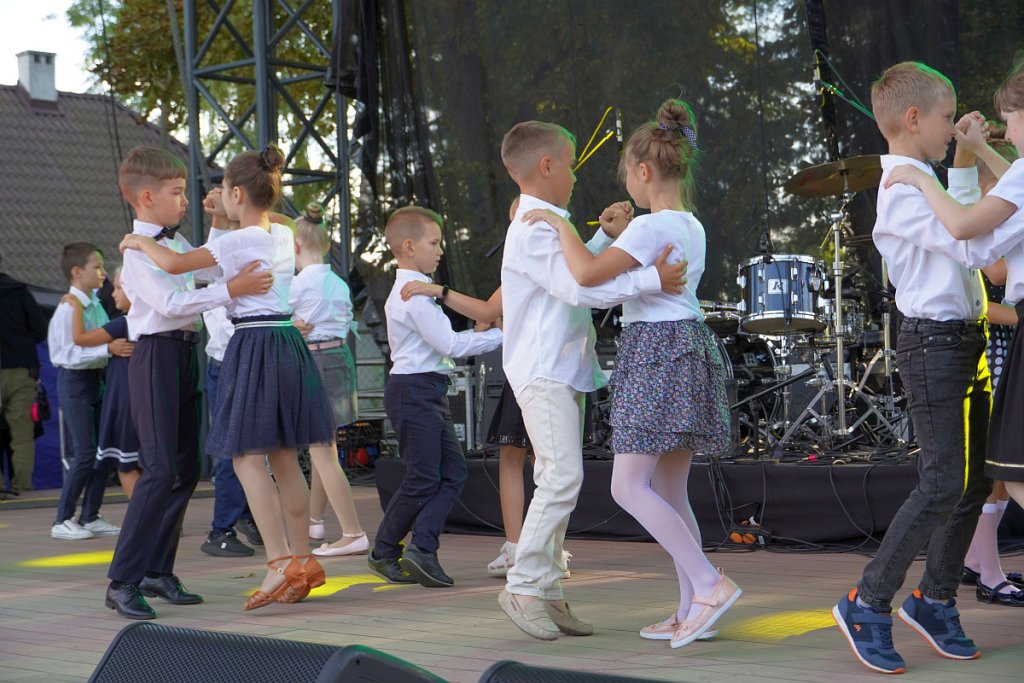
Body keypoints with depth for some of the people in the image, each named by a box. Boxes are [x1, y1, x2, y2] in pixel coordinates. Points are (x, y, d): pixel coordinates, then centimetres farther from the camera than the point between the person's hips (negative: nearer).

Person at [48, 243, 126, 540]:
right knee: (84, 453, -9)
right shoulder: (69, 308, -17)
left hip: (96, 379, 8)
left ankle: (90, 517, 17)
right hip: (74, 381, -8)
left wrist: (119, 345, 2)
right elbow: (70, 354, -23)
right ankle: (63, 520, 0)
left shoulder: (96, 303, 7)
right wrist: (108, 349, -30)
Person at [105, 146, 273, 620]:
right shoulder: (138, 250, -12)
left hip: (185, 353, 9)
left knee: (186, 469, 10)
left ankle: (158, 571, 18)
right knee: (161, 470, -15)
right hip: (155, 354, -9)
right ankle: (122, 582, -12)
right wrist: (230, 290, -29)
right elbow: (170, 302, -24)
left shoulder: (176, 242, 14)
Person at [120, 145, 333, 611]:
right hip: (288, 342, 8)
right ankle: (301, 561, 14)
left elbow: (175, 263, -19)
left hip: (254, 346, -8)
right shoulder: (283, 238, 11)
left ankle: (281, 561, -15)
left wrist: (139, 241, -2)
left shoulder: (239, 241, -13)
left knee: (247, 460, -7)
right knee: (284, 460, 11)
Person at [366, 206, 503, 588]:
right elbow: (450, 345, -18)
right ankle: (384, 553, 8)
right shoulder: (414, 294, -15)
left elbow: (441, 343, 19)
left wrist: (475, 334, 5)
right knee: (423, 479, -5)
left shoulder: (415, 291, 19)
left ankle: (422, 549, -3)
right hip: (414, 390, -10)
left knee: (452, 472, 3)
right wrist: (498, 335, -12)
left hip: (430, 392, 10)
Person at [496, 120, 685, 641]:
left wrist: (605, 236, 20)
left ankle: (547, 592, 12)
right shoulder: (533, 231, -16)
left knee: (558, 481, 9)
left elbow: (579, 270, 29)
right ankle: (522, 586, -9)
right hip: (544, 371, -11)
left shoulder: (548, 226, 19)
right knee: (562, 477, -16)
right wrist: (651, 279, -25)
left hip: (563, 371, 11)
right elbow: (579, 287, -26)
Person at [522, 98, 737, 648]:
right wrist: (621, 233, 23)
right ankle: (691, 612, 8)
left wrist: (559, 224, -11)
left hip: (655, 351, -10)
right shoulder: (691, 227, 16)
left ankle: (709, 584, -17)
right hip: (688, 344, 10)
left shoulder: (651, 226, -13)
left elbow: (587, 275, -23)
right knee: (669, 492, 10)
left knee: (629, 486, -11)